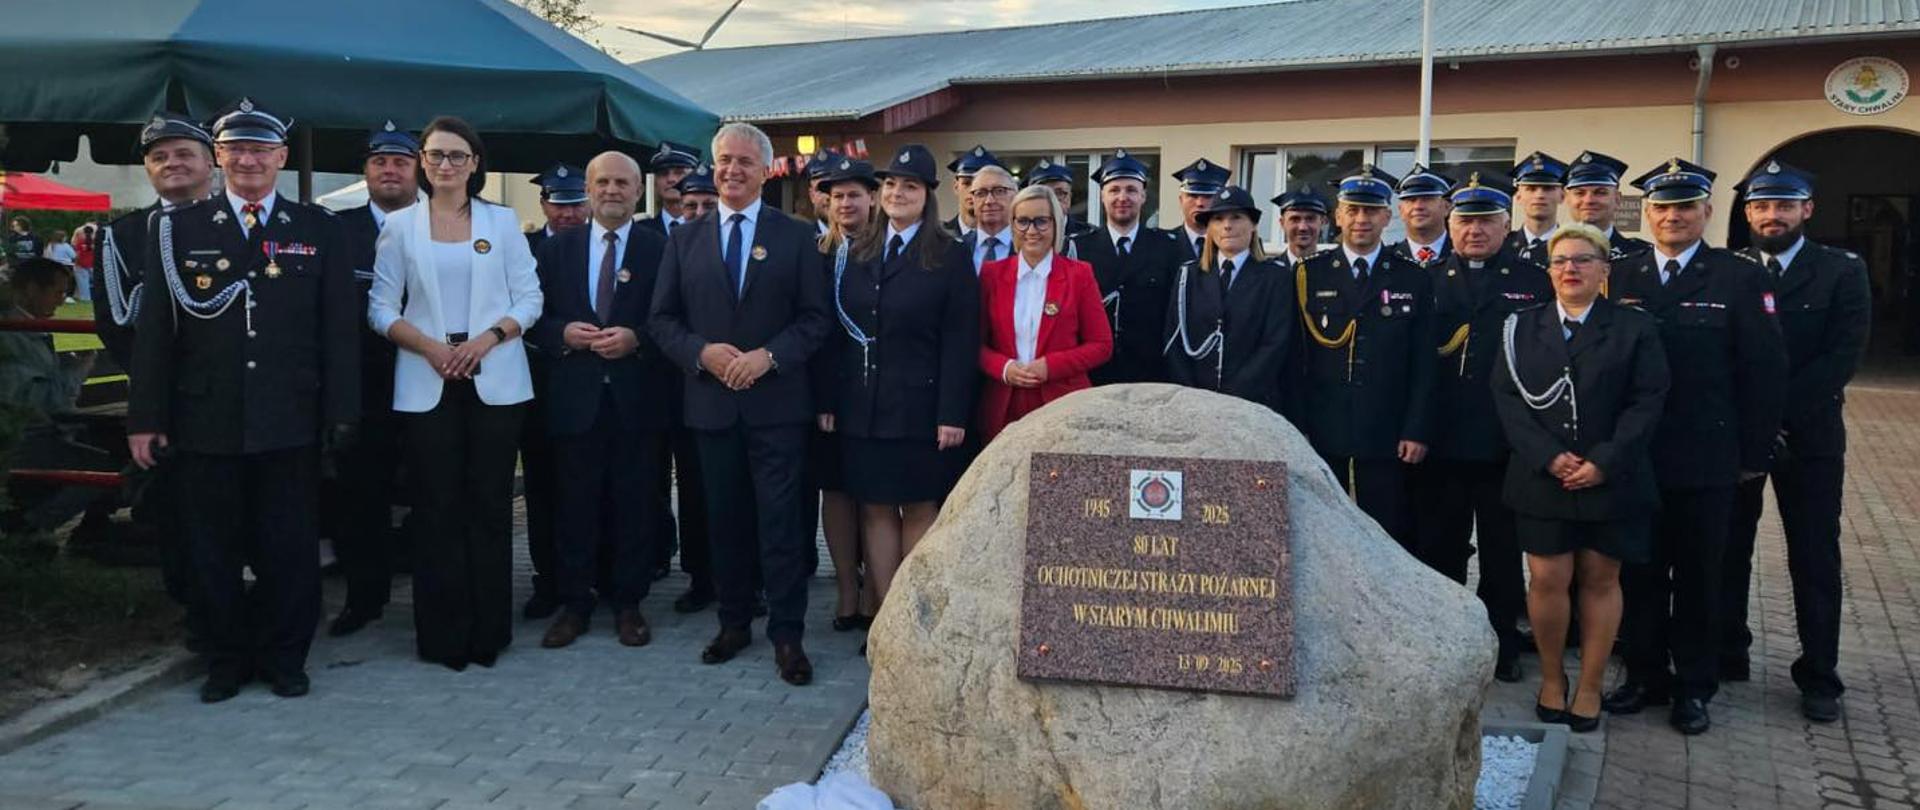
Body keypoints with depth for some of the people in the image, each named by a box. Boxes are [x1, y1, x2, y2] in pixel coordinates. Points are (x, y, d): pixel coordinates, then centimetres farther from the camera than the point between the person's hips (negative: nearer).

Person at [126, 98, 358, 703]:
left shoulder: (319, 230, 5)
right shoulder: (177, 229, 5)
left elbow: (340, 329, 3)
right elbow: (154, 329, 3)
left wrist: (341, 412, -2)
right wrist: (145, 417, 0)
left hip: (290, 422, 0)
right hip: (204, 421, 1)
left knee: (291, 550, 7)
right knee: (213, 552, 9)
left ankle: (285, 659, 23)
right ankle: (227, 660, 25)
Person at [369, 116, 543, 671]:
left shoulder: (502, 222, 7)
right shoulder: (400, 225, 7)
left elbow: (529, 297, 4)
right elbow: (381, 307, 4)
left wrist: (488, 338, -12)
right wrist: (429, 346, -12)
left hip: (495, 382, 0)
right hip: (426, 385, 0)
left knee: (490, 505, 3)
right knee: (437, 509, 2)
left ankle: (489, 631, 13)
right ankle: (442, 635, 11)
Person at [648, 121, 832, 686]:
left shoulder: (795, 236, 3)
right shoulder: (686, 239, 9)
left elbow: (815, 318, -1)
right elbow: (662, 320, 7)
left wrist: (769, 355, -15)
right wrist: (702, 352, -11)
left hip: (777, 401, -3)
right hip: (712, 401, 3)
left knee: (781, 522, -3)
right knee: (725, 520, 11)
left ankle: (787, 635, 4)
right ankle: (733, 623, 24)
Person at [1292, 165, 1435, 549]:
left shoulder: (1414, 281, 8)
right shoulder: (1307, 275, 6)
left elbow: (1424, 366, 6)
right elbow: (1293, 358, 4)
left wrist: (1417, 432, -2)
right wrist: (1296, 430, -2)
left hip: (1387, 440, 0)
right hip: (1320, 436, 0)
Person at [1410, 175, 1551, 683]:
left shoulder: (1535, 282, 5)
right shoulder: (1426, 280, 8)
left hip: (1507, 444, -1)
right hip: (1441, 443, 1)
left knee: (1503, 552, 9)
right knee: (1438, 548, 8)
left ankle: (1502, 644, 21)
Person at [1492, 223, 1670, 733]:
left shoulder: (1634, 328, 3)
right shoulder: (1521, 327, 7)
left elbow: (1647, 402, -4)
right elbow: (1508, 399, -1)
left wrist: (1603, 463, -15)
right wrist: (1550, 457, -13)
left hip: (1611, 479, 0)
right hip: (1542, 478, 1)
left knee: (1601, 579, 6)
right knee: (1549, 579, -2)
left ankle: (1589, 688, 18)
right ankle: (1551, 679, 18)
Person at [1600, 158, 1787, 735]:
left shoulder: (1739, 279, -2)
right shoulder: (1622, 279, 6)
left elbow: (1765, 371, -4)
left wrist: (1754, 452, -5)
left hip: (1706, 460, -2)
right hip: (1636, 457, 2)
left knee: (1698, 577, 9)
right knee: (1640, 573, 10)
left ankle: (1694, 686, 21)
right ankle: (1645, 676, 24)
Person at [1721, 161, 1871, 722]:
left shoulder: (1841, 271, 0)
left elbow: (1844, 355, -9)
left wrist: (1778, 411, -17)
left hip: (1808, 435, -1)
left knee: (1814, 559, 4)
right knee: (1728, 550, 9)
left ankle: (1819, 676, 14)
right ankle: (1726, 655, 22)